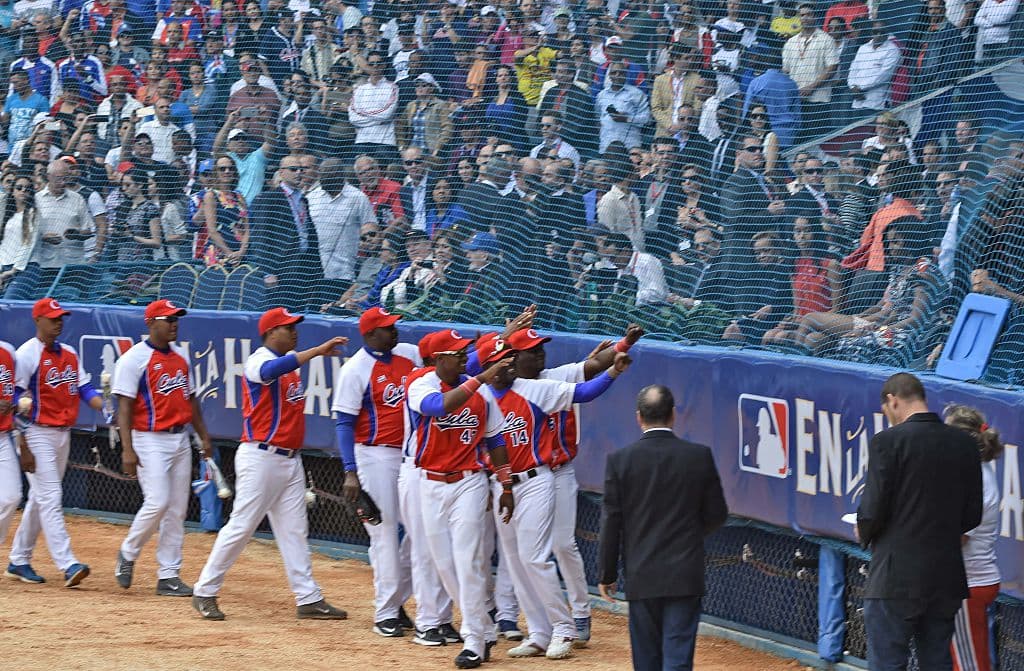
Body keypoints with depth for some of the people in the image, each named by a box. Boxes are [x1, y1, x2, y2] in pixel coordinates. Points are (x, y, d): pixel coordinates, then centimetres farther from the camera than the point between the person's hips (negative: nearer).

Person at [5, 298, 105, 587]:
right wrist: (22, 444, -21)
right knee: (50, 498, -12)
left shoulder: (69, 354, 13)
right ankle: (68, 565, -19)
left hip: (64, 434, 8)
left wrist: (109, 408, -9)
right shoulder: (27, 355, -9)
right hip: (38, 433, -8)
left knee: (40, 500, 13)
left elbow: (85, 390, 9)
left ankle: (18, 562, 23)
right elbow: (16, 401, -12)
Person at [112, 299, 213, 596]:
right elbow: (125, 406, -13)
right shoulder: (134, 359, -9)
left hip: (180, 439, 7)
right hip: (150, 440, -7)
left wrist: (204, 437, 14)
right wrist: (127, 449, -19)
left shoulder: (181, 357, 12)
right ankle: (128, 554, 8)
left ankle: (169, 576, 9)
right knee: (158, 502, -16)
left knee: (177, 509, 5)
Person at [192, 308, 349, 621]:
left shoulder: (290, 362, 15)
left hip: (290, 460, 9)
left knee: (295, 530, 8)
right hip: (260, 457, -9)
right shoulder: (260, 360, -13)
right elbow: (272, 370, -38)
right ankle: (204, 592, 3)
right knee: (241, 525, -5)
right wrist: (318, 351, -42)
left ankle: (309, 599, 9)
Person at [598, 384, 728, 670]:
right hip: (685, 577, 0)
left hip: (641, 579, 0)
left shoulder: (619, 460, -5)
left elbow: (611, 522, -3)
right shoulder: (699, 456, -4)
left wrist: (606, 574, 6)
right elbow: (717, 515, 3)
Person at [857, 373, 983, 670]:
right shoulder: (965, 444, 5)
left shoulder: (888, 441, -11)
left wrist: (864, 534, 9)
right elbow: (972, 515, 8)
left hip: (896, 579, -5)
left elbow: (873, 509, -12)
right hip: (946, 578, 6)